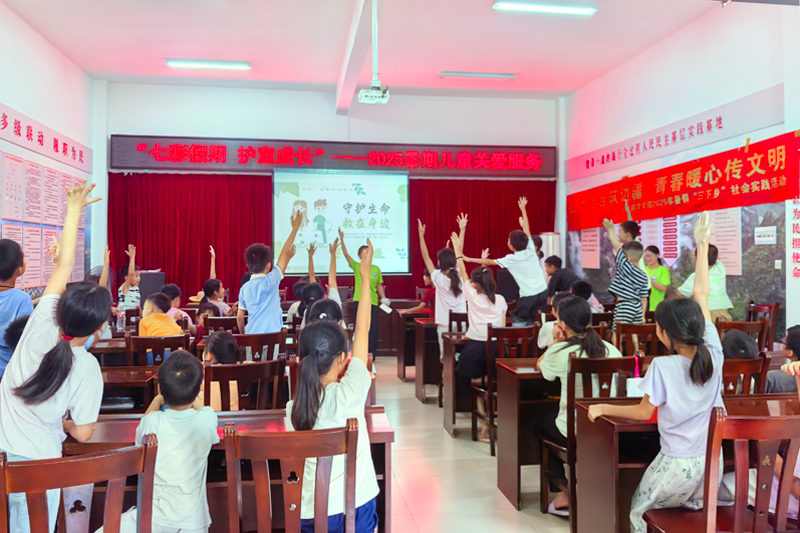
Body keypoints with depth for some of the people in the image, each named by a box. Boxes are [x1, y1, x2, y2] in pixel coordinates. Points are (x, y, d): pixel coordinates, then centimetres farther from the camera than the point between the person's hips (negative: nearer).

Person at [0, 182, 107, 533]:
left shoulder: (41, 326, -14)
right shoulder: (87, 369, -18)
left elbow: (63, 265, -5)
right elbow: (83, 434, -11)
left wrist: (74, 210, 4)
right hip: (36, 462, -2)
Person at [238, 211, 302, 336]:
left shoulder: (245, 287, 6)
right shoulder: (270, 281, -8)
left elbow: (239, 317, 11)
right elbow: (285, 254, -6)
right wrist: (295, 228, -1)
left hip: (251, 336, 5)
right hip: (271, 334, -5)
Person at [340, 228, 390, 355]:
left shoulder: (376, 269, 8)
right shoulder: (356, 266, 3)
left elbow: (379, 286, 13)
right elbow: (346, 254, -8)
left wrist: (384, 299, 2)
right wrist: (341, 239, -19)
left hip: (373, 302, 2)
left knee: (373, 328, 1)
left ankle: (371, 355, 10)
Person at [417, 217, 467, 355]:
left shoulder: (438, 277, -8)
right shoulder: (459, 275, 0)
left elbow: (426, 257, -4)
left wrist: (421, 235, -1)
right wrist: (462, 230, 16)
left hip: (444, 324, -3)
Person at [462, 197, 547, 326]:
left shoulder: (511, 260, -7)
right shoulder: (531, 249, 3)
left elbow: (489, 262, 3)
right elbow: (526, 229, 14)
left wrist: (469, 259, 13)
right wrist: (523, 209, 23)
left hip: (528, 297, -5)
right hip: (543, 292, 5)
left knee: (518, 324, 5)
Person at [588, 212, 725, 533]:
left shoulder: (663, 367, -23)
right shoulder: (713, 353, -11)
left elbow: (644, 412, -10)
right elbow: (701, 294, -3)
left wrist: (603, 408, 2)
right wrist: (702, 244, 3)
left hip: (677, 465, -5)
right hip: (712, 462, 5)